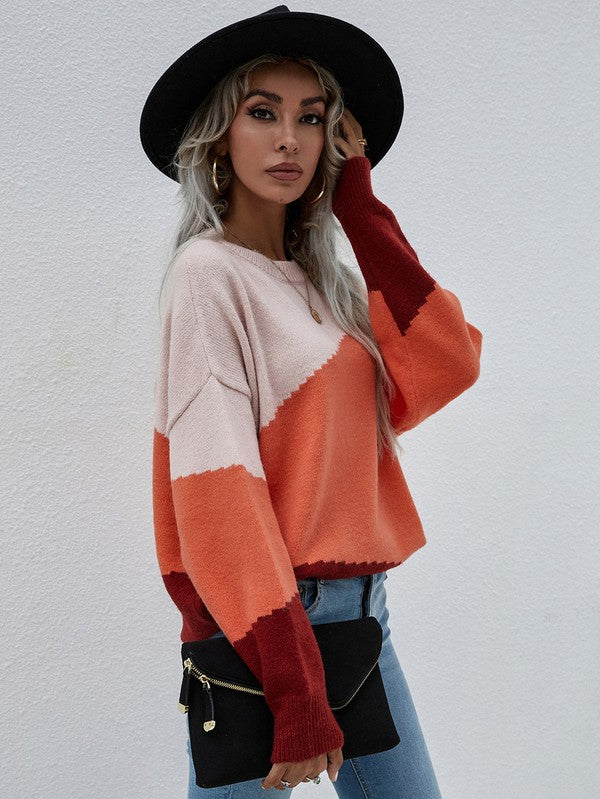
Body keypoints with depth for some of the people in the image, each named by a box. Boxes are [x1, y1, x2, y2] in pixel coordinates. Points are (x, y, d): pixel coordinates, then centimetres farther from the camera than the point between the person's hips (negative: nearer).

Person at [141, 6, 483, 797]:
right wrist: (293, 685, -23)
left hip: (359, 608, 7)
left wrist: (358, 205, -2)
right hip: (267, 631, -7)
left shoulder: (326, 278, 12)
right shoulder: (210, 272, -11)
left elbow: (447, 363, -3)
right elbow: (217, 487, -19)